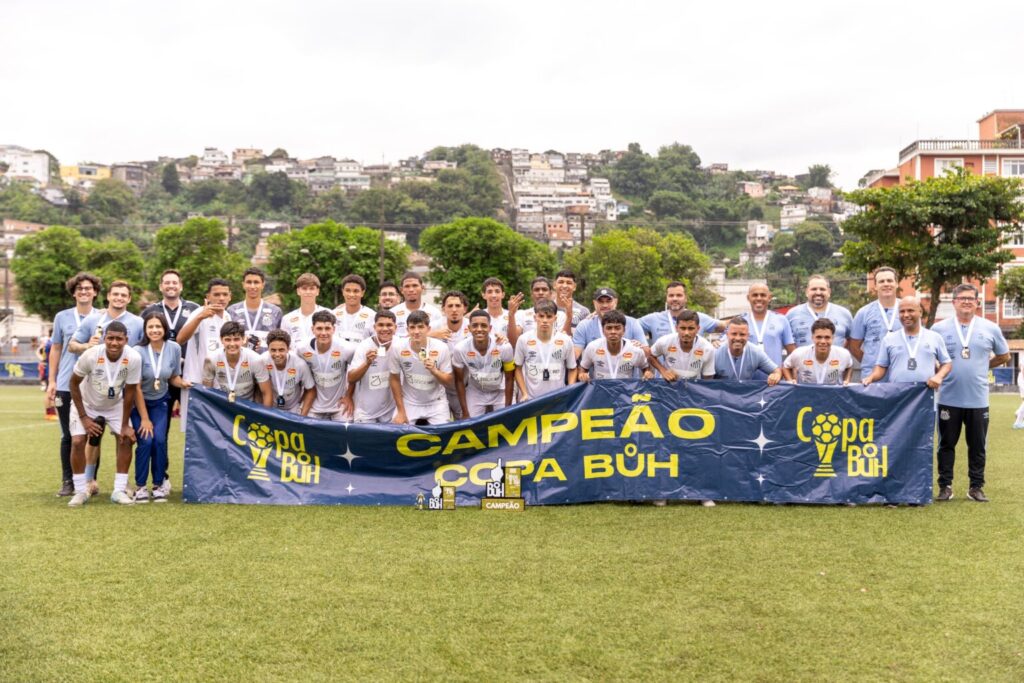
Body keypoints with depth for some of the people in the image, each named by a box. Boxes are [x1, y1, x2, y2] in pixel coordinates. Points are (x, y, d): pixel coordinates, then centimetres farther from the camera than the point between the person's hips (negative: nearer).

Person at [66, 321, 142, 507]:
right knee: (77, 442, -13)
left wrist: (125, 425, -14)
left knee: (126, 439, -9)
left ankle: (119, 490, 1)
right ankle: (80, 491, 2)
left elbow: (129, 392, -18)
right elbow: (74, 383, -17)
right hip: (86, 403, -1)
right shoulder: (91, 355, -33)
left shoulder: (133, 358, -30)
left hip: (115, 405, 2)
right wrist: (83, 417, -17)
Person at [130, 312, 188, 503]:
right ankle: (140, 487, 1)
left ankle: (159, 485, 3)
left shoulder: (174, 348, -12)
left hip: (160, 402, 2)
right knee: (145, 441, -15)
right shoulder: (138, 351, -21)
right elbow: (136, 388, -17)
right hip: (139, 402, -2)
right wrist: (144, 418, -15)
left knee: (160, 440, -12)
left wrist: (183, 383, -21)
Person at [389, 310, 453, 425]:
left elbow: (448, 382, -8)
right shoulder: (397, 348, -17)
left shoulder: (441, 348, -17)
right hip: (409, 403, 0)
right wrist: (401, 411, -3)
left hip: (436, 403, 0)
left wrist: (434, 370, -28)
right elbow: (395, 379, -4)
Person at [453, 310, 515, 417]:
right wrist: (465, 412, -7)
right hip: (475, 394, 0)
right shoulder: (460, 349, -25)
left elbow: (509, 379, -10)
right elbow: (459, 381, -9)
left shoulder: (504, 347, -26)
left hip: (500, 393, 0)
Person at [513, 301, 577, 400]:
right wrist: (524, 394, -4)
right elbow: (518, 369, 4)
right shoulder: (524, 340, -5)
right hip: (530, 399, 0)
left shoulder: (566, 341, -4)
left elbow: (572, 369, 7)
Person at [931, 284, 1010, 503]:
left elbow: (1004, 355, 16)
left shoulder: (990, 328, 3)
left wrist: (983, 367, 10)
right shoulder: (939, 328, 0)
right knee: (946, 444, 7)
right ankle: (945, 486, 15)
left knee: (977, 446, 8)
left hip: (978, 400, 1)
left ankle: (976, 486, 19)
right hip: (948, 399, -1)